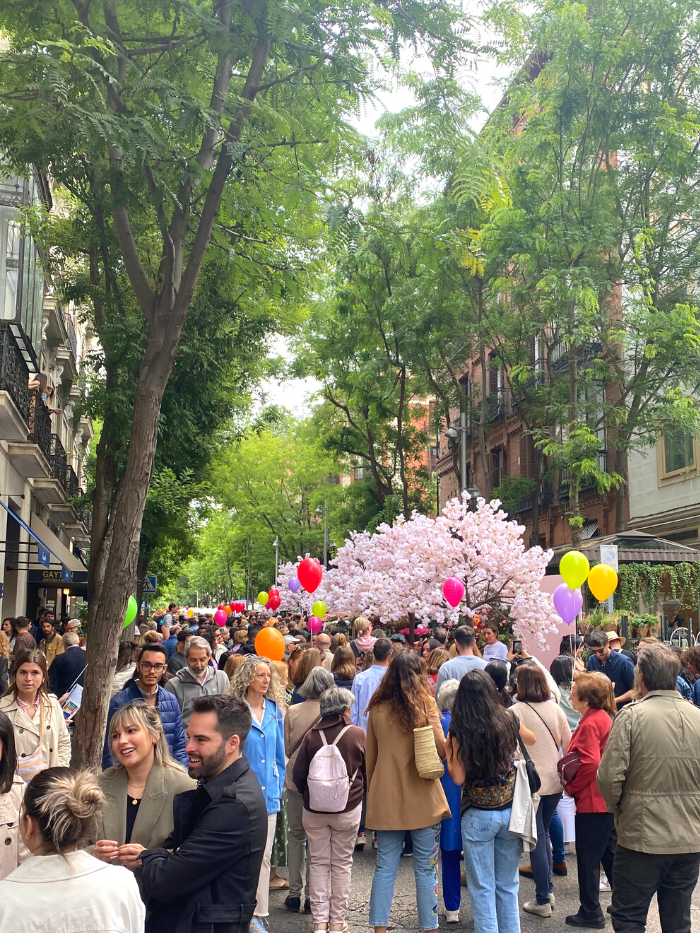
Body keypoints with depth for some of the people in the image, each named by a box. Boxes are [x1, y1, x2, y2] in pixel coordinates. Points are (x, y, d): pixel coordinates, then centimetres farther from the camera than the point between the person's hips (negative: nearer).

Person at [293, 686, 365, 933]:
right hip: (348, 808, -1)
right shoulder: (357, 734, -9)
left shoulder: (311, 735, -7)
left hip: (314, 810, 1)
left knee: (318, 863, 10)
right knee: (342, 863, 10)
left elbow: (298, 774, -3)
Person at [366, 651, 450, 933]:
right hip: (422, 797, -2)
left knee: (385, 867, 9)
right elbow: (441, 749, -12)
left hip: (386, 797, 3)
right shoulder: (425, 704, -8)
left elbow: (370, 755, 8)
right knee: (426, 869, 7)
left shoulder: (377, 708, 1)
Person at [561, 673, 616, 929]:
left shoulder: (590, 723, -19)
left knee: (588, 857, 2)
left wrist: (571, 787, -13)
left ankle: (590, 913, 11)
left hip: (591, 801, -9)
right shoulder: (604, 717, 9)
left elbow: (590, 763, -26)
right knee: (609, 852, 19)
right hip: (607, 798, 9)